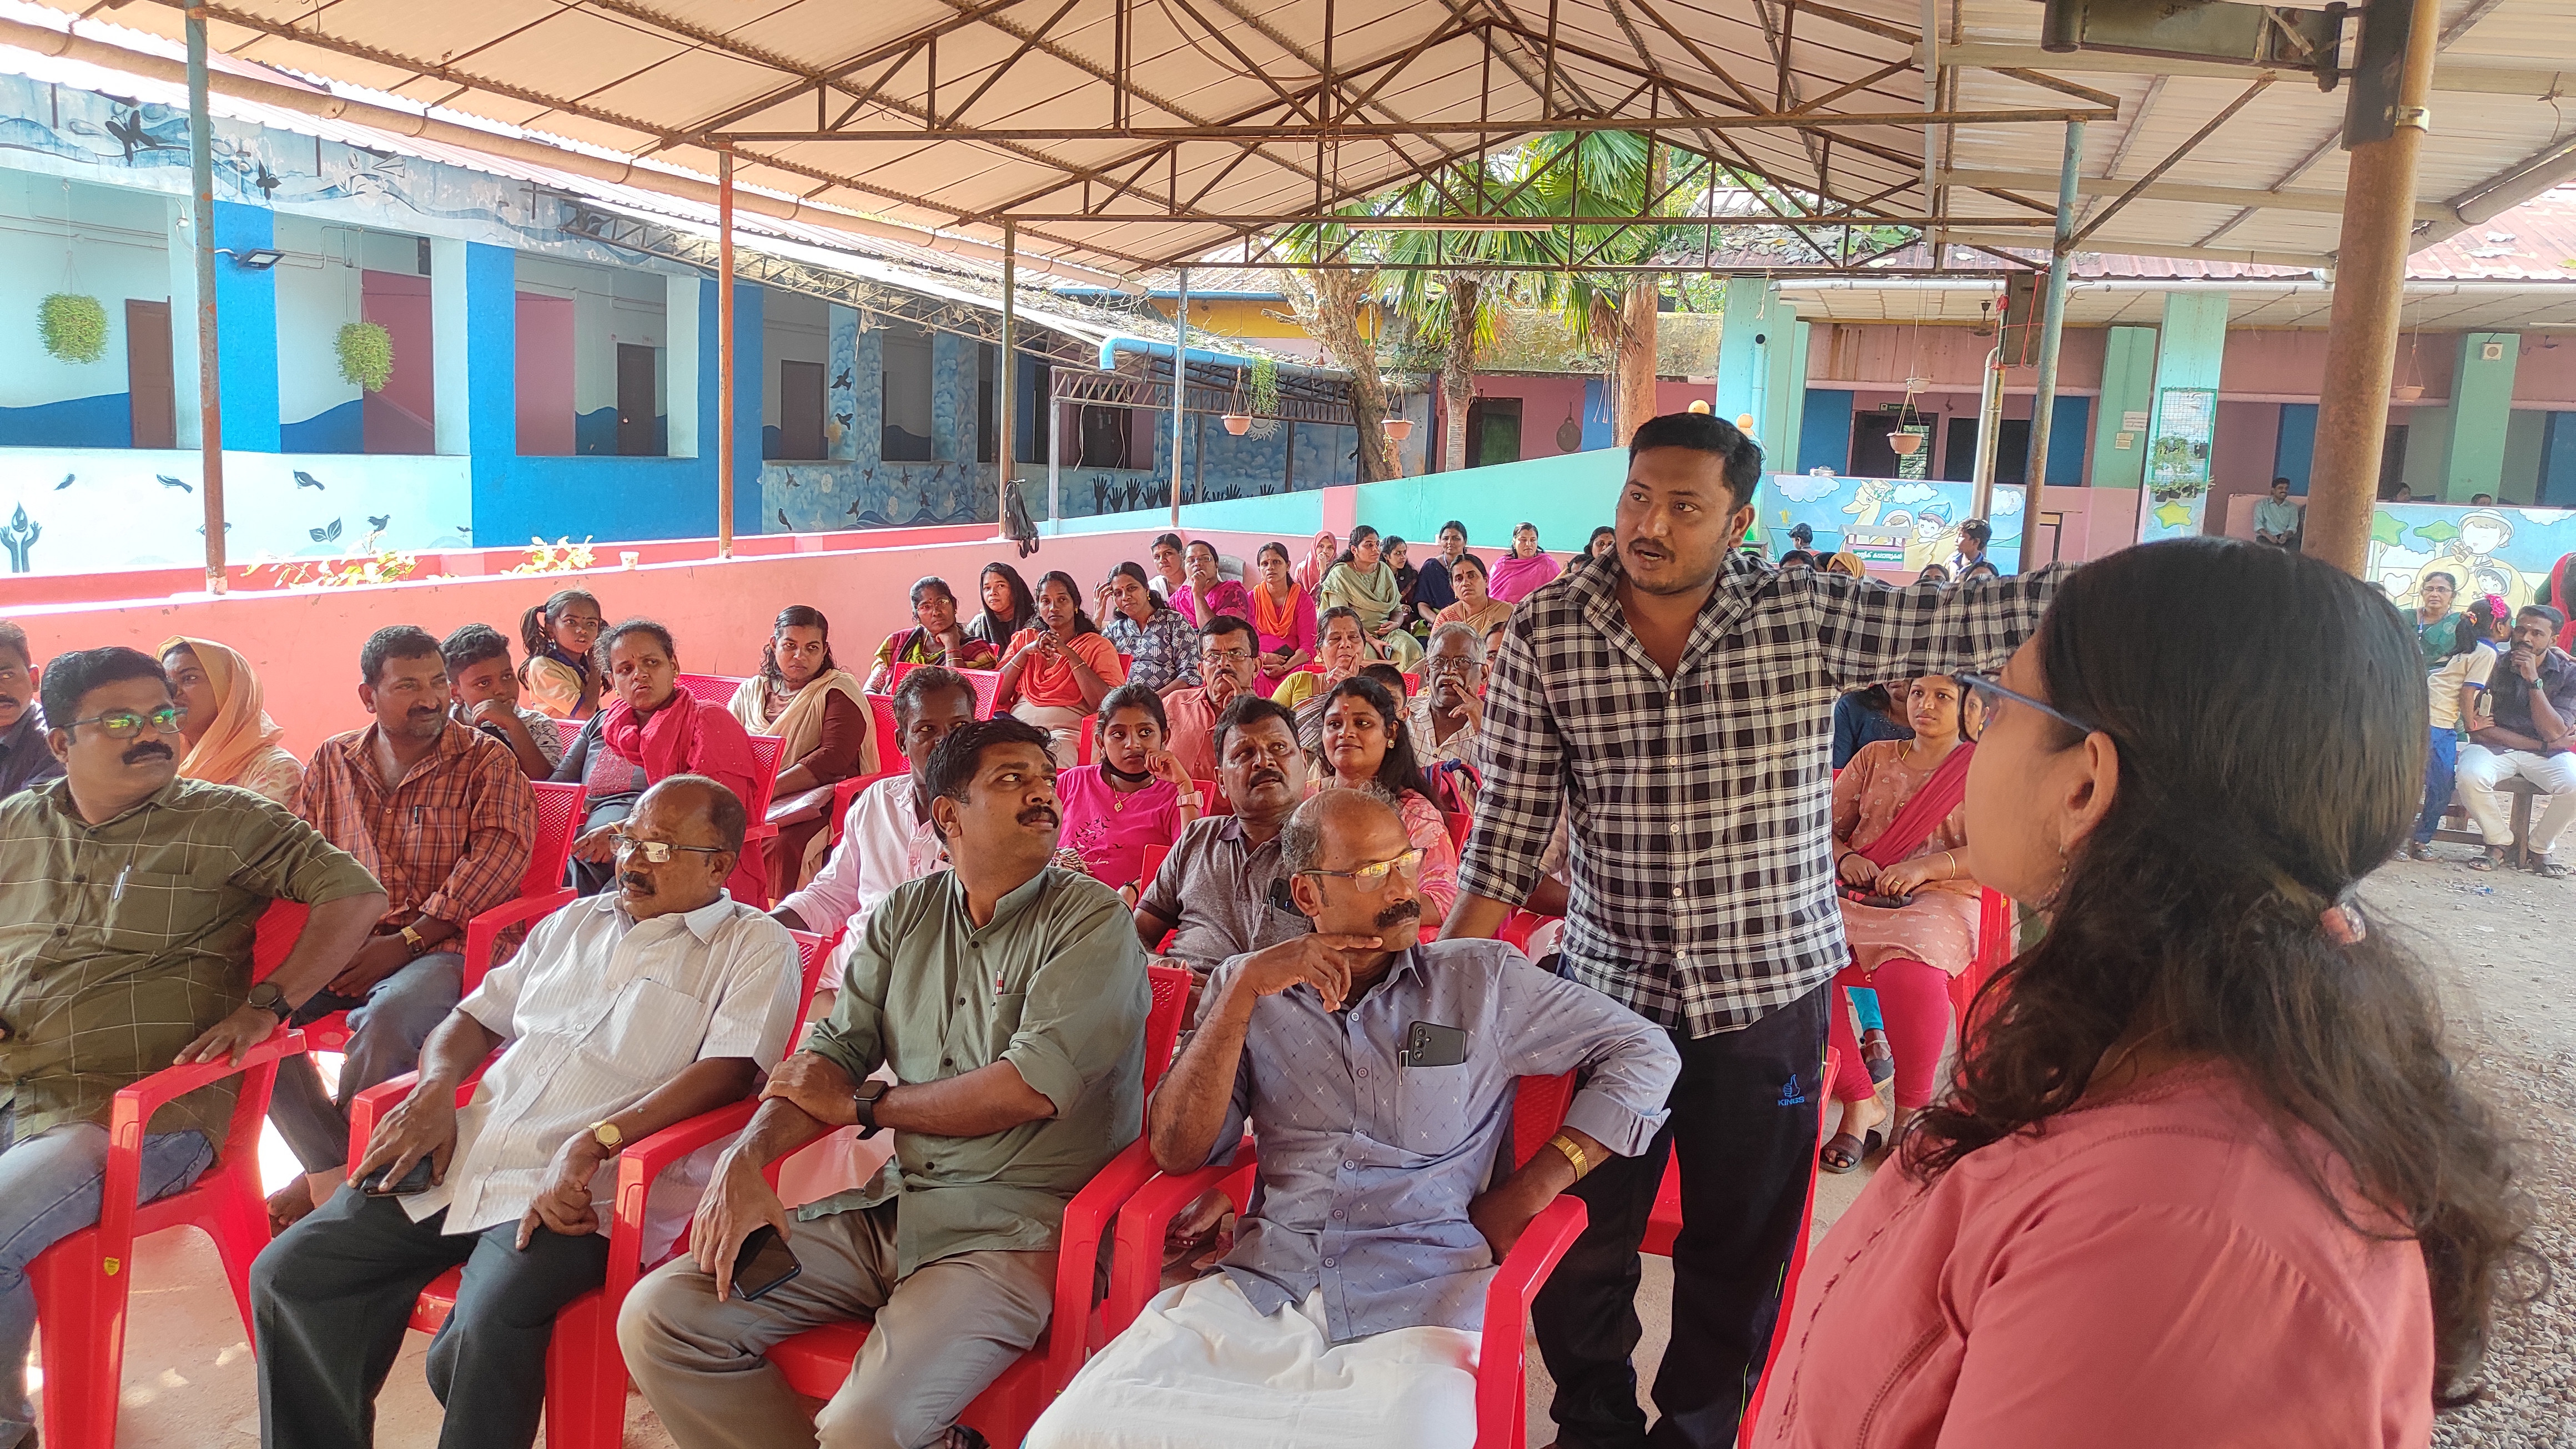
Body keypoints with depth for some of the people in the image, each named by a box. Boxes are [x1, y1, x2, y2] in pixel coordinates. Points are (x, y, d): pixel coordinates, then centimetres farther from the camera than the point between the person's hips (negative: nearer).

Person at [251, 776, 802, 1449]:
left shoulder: (756, 946, 1)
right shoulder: (576, 921, 23)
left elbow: (731, 1070, -13)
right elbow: (479, 1015, 27)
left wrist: (591, 1144, -23)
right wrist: (435, 1090, 4)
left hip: (579, 1193, -7)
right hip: (462, 1159, 7)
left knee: (485, 1330, -31)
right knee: (286, 1273, -6)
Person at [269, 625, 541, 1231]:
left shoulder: (487, 762, 1)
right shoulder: (332, 762, 15)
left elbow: (500, 853, -11)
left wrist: (405, 943, -17)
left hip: (441, 947, -5)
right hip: (341, 944, 5)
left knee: (385, 1019, -34)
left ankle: (337, 1176, -7)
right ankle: (331, 1166, -6)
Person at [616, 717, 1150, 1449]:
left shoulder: (1092, 918, -7)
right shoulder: (907, 913, 12)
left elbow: (1032, 1087, -16)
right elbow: (833, 1054, 8)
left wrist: (859, 1105, -4)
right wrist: (746, 1157, -13)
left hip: (1009, 1230, -6)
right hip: (893, 1206, 6)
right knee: (658, 1316, -6)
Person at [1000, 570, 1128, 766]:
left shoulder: (1098, 646, 11)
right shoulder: (1024, 639, 22)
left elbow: (1106, 703, -6)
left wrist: (1070, 654, -6)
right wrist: (1026, 652, 1)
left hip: (1066, 730, -3)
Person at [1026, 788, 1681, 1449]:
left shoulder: (1481, 979, 7)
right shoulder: (1250, 990, 12)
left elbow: (1646, 1053, 9)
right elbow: (1177, 1152, 1)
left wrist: (1526, 1193, -1)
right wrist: (1244, 987, -9)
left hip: (1418, 1299, -1)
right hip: (1261, 1288, 1)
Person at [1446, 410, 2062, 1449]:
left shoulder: (1807, 615, -8)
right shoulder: (1545, 632, -8)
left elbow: (1973, 621, -15)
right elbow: (1508, 831, -7)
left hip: (1770, 987, 0)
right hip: (1607, 983, 0)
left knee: (1741, 1248, 17)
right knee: (1582, 1241, 14)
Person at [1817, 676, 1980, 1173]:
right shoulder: (1875, 757, 21)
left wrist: (1926, 866, -16)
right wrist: (1845, 857, -5)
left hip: (1940, 898, -3)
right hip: (1858, 893, 4)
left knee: (1908, 970, -39)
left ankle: (1913, 1110, -12)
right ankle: (1860, 1104, -15)